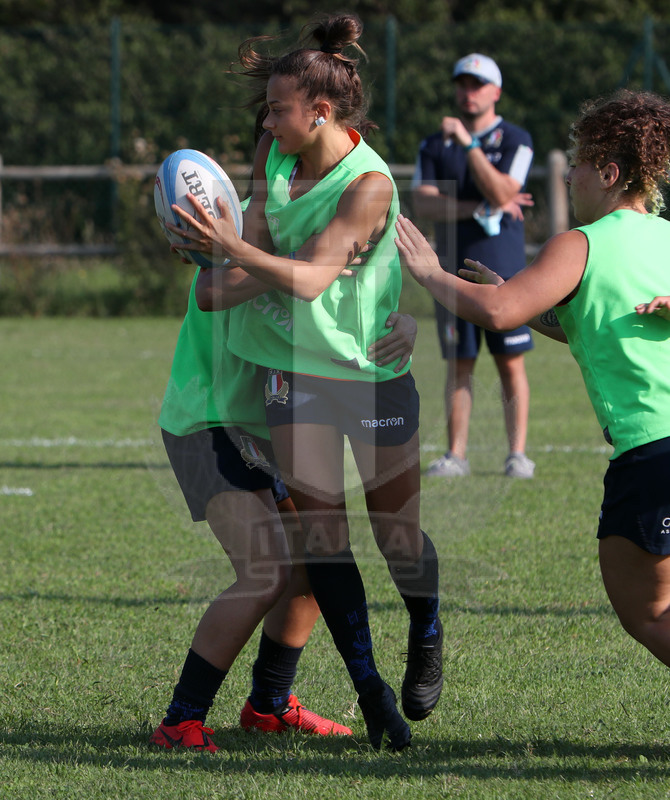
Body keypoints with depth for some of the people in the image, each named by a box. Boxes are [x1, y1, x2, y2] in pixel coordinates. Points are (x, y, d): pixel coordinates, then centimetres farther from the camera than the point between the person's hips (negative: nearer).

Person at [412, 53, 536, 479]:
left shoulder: (515, 140, 1)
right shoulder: (435, 145, 11)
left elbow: (501, 193, -14)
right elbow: (424, 204, -2)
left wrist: (468, 142, -18)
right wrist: (482, 209, -10)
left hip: (503, 267, -3)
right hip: (453, 266, 3)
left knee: (511, 362, -4)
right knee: (459, 364, 4)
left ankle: (518, 454, -1)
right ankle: (456, 454, 6)